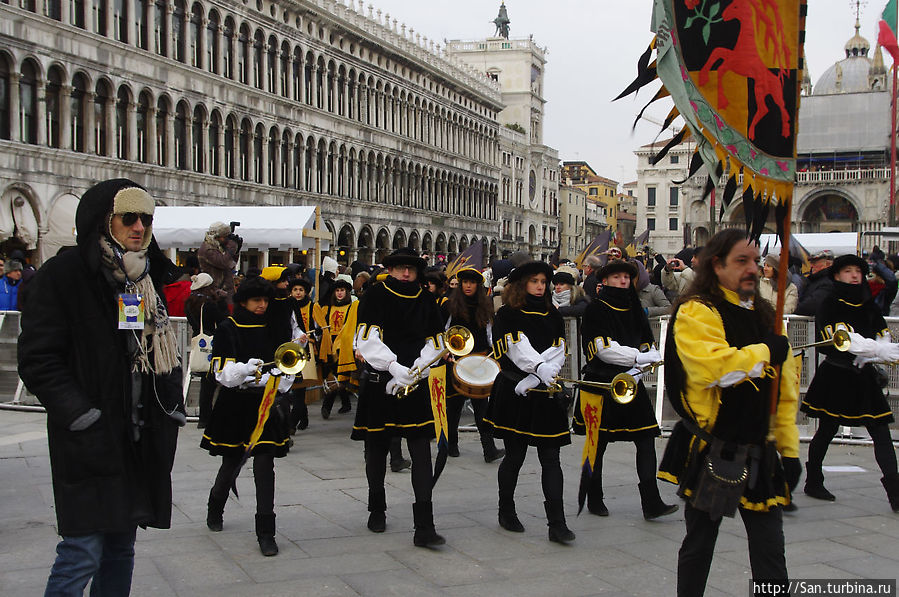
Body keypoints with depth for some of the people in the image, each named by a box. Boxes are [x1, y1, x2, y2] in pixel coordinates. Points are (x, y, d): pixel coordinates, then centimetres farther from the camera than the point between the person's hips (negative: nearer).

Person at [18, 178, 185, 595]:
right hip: (90, 444, -7)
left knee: (121, 548, 13)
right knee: (83, 552, -8)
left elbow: (164, 351, 23)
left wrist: (171, 409, 10)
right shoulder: (64, 276, -7)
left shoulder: (147, 280, 15)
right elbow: (37, 360, -12)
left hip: (142, 442, 7)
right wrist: (82, 417, -18)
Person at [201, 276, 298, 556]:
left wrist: (276, 377, -10)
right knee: (232, 462, 8)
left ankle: (265, 532, -2)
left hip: (264, 402, 2)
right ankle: (215, 509, 40)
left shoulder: (271, 329, 10)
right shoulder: (227, 329, -1)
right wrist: (246, 369, -26)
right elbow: (222, 371, -8)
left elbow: (282, 365, 12)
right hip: (234, 404, -2)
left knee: (264, 465, -6)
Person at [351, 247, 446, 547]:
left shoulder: (426, 300, 9)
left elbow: (434, 345, 8)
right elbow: (368, 340, -11)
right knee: (377, 449, 10)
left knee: (422, 454, -7)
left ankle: (424, 528, -8)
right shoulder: (375, 296, 0)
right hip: (379, 384, -1)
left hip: (416, 385, 1)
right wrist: (395, 368, -24)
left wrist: (411, 374, -7)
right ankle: (377, 511, 33)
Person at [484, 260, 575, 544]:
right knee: (515, 455, 4)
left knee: (551, 458, -4)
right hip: (513, 393, -3)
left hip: (545, 394, 3)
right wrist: (541, 368, -32)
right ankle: (506, 512, 24)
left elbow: (558, 353, 4)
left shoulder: (553, 316, 14)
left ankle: (557, 523, -6)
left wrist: (533, 380, -12)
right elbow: (517, 349, -15)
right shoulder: (507, 315, 1)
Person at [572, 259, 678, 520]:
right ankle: (594, 500, 19)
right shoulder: (596, 310, -5)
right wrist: (639, 357, -22)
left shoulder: (634, 309, 14)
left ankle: (651, 502, -4)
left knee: (647, 440, -5)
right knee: (597, 443, 3)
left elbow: (648, 343, 9)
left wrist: (638, 369, -10)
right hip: (602, 384, -5)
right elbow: (603, 349, -16)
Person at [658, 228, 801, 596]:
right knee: (700, 543, 8)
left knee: (770, 548, 6)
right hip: (710, 452, -6)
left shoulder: (764, 315, 13)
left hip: (758, 453, 6)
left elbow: (784, 388, 14)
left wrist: (789, 448, 9)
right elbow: (713, 367, -26)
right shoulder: (695, 312, -8)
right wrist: (765, 352, -13)